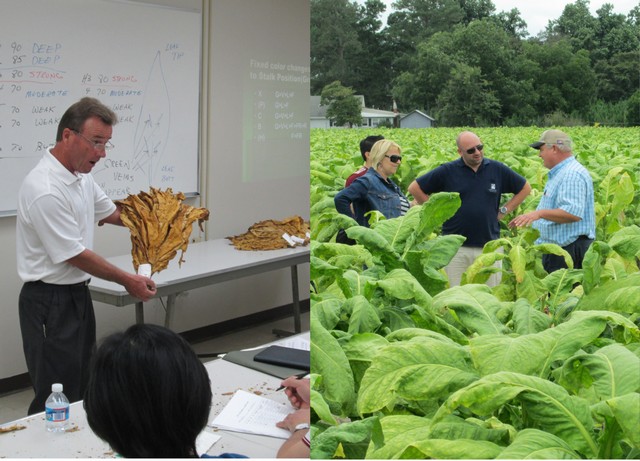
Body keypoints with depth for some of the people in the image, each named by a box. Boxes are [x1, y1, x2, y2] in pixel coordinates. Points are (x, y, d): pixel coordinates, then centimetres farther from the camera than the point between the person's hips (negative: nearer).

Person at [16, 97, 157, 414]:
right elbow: (75, 256, -20)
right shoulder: (45, 190, -25)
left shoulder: (81, 176, 4)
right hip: (50, 303, -9)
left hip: (77, 294, 9)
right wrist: (127, 281, -10)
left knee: (81, 388, 17)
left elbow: (110, 212, 17)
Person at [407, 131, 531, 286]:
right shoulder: (447, 171, 0)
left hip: (489, 246, 2)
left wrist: (503, 211, 9)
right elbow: (414, 188, 5)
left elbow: (525, 188, 18)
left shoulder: (497, 169, 6)